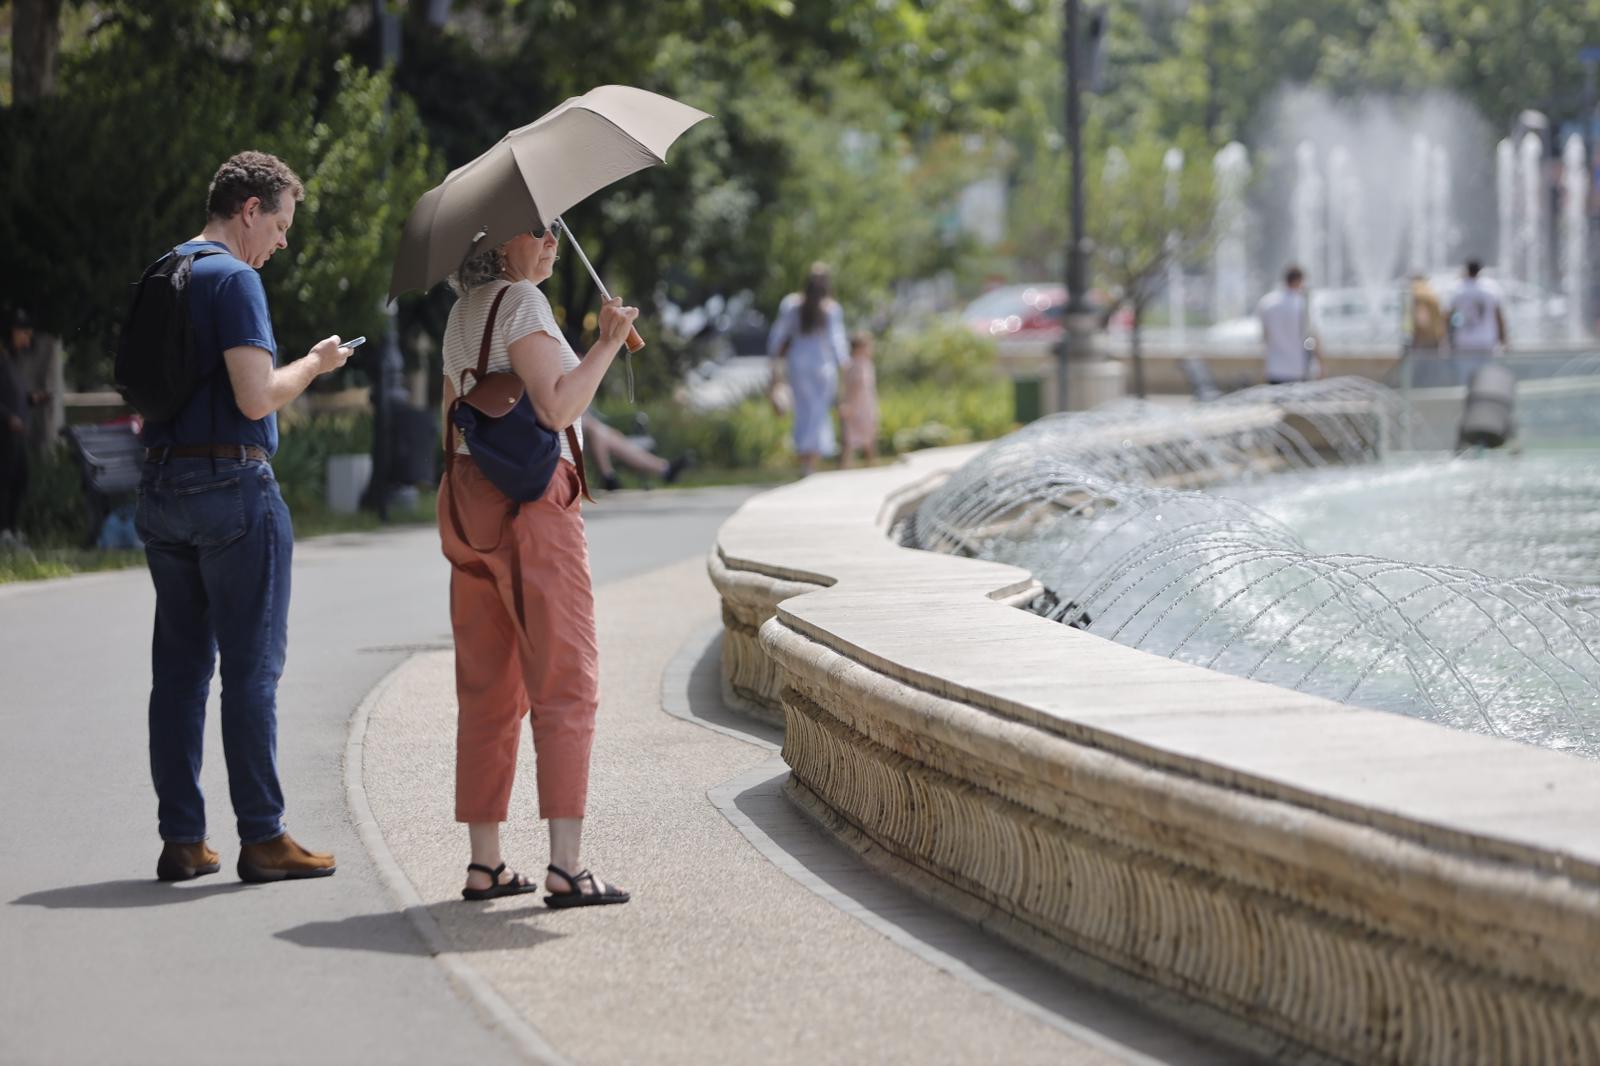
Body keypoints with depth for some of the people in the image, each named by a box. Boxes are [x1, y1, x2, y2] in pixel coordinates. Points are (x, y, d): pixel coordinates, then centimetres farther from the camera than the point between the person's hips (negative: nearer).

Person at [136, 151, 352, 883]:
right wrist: (314, 364, -3)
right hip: (231, 486, -8)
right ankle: (261, 837, -1)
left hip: (162, 491, 8)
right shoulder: (233, 279, -12)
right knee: (251, 666, -3)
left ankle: (181, 839, 10)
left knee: (179, 665, 9)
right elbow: (256, 398, -19)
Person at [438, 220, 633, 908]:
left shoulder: (462, 313, 18)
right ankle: (565, 867, -13)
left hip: (469, 503, 9)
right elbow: (557, 406, -19)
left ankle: (484, 863, 9)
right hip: (531, 500, -9)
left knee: (489, 689, 9)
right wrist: (608, 343, -11)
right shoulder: (519, 300, -9)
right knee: (566, 683, -7)